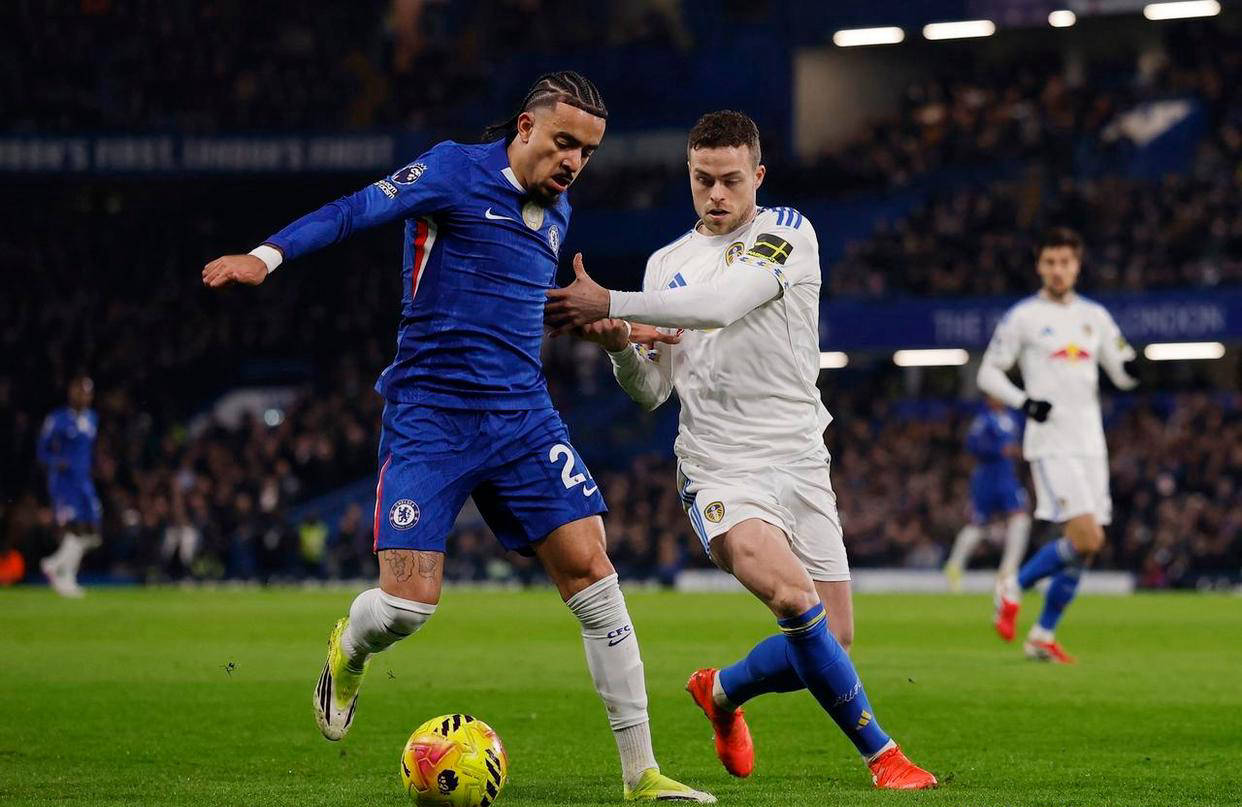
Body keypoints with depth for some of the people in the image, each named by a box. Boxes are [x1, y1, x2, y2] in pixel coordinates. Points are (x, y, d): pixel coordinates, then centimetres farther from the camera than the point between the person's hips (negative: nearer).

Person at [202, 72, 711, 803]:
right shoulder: (456, 173, -5)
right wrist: (268, 255, -30)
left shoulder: (557, 213, 15)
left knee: (591, 571, -7)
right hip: (430, 419, -5)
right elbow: (357, 211, -16)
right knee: (410, 603, -13)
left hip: (524, 420, 5)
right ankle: (348, 653, 27)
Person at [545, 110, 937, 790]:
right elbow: (652, 390, 13)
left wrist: (610, 304, -19)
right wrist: (620, 346, -8)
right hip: (720, 471, 0)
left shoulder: (787, 232, -1)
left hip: (800, 462, 0)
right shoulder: (667, 264, 12)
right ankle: (881, 754, -15)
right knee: (794, 596, -26)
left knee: (831, 640, 3)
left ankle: (722, 692, 33)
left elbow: (724, 302, -18)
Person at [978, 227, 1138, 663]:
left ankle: (1043, 635, 17)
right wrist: (1023, 402, -16)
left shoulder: (1094, 316, 13)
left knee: (1084, 546, 5)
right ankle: (1013, 588, 3)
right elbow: (988, 373, 1)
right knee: (1086, 539, -18)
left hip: (1090, 443, 6)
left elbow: (1123, 373, 14)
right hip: (1051, 443, -6)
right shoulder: (1023, 316, -1)